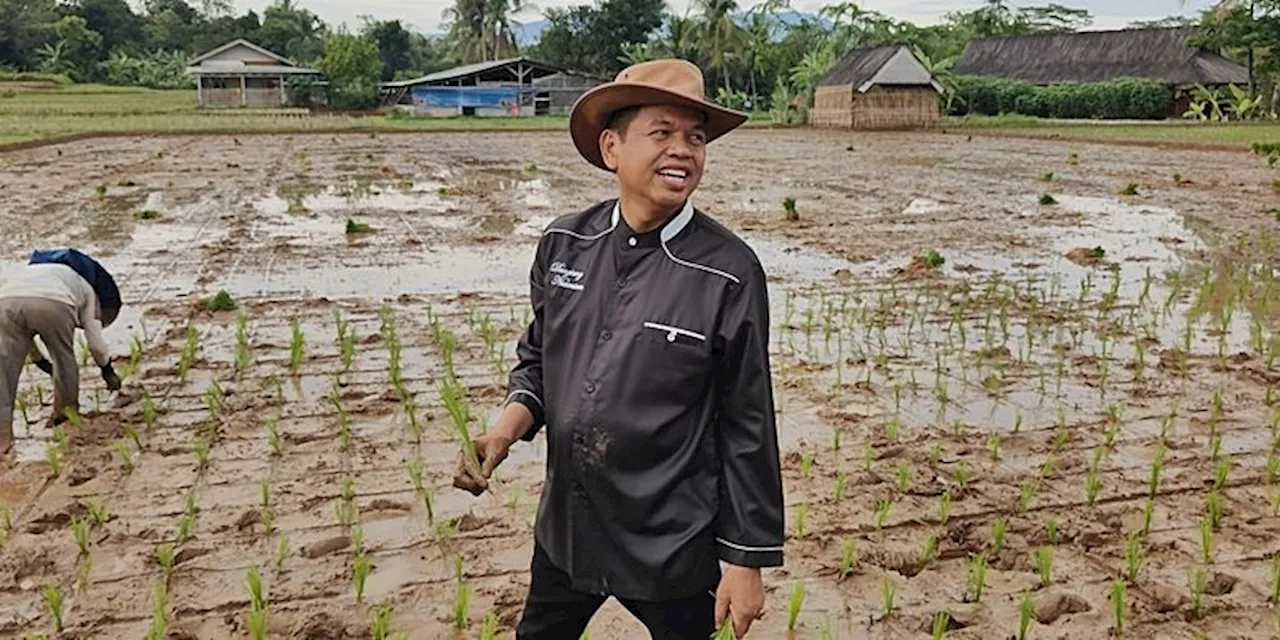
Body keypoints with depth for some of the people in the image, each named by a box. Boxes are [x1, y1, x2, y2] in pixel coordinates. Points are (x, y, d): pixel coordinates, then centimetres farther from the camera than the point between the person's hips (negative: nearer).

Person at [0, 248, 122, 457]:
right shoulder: (86, 290, 32)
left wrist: (40, 361, 53)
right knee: (64, 359, 23)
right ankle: (66, 415, 34)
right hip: (53, 302, -3)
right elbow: (95, 342, 26)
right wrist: (107, 371, 42)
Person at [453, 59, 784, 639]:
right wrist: (503, 433, -9)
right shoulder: (563, 244, -4)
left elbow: (747, 429, -12)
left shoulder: (729, 274, -17)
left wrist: (747, 560, -7)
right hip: (564, 528, 5)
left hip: (671, 549, -4)